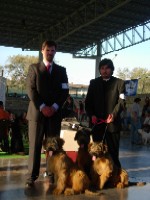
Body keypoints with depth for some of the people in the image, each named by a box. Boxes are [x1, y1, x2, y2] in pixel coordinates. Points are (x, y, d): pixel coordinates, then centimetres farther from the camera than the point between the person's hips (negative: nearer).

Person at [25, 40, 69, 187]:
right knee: (35, 145, -2)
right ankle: (32, 176, 2)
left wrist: (54, 107, -8)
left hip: (54, 112, 2)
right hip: (37, 111, -2)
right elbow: (31, 89, -1)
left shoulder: (61, 70, 15)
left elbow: (65, 91, 7)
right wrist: (42, 107, -12)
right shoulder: (34, 68, 9)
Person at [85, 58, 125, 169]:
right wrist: (91, 115, -8)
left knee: (113, 152, 2)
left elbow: (121, 101, -5)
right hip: (97, 122, 3)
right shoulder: (94, 83, 12)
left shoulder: (119, 83, 4)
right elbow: (88, 101, 9)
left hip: (113, 122, -2)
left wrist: (114, 114, -22)